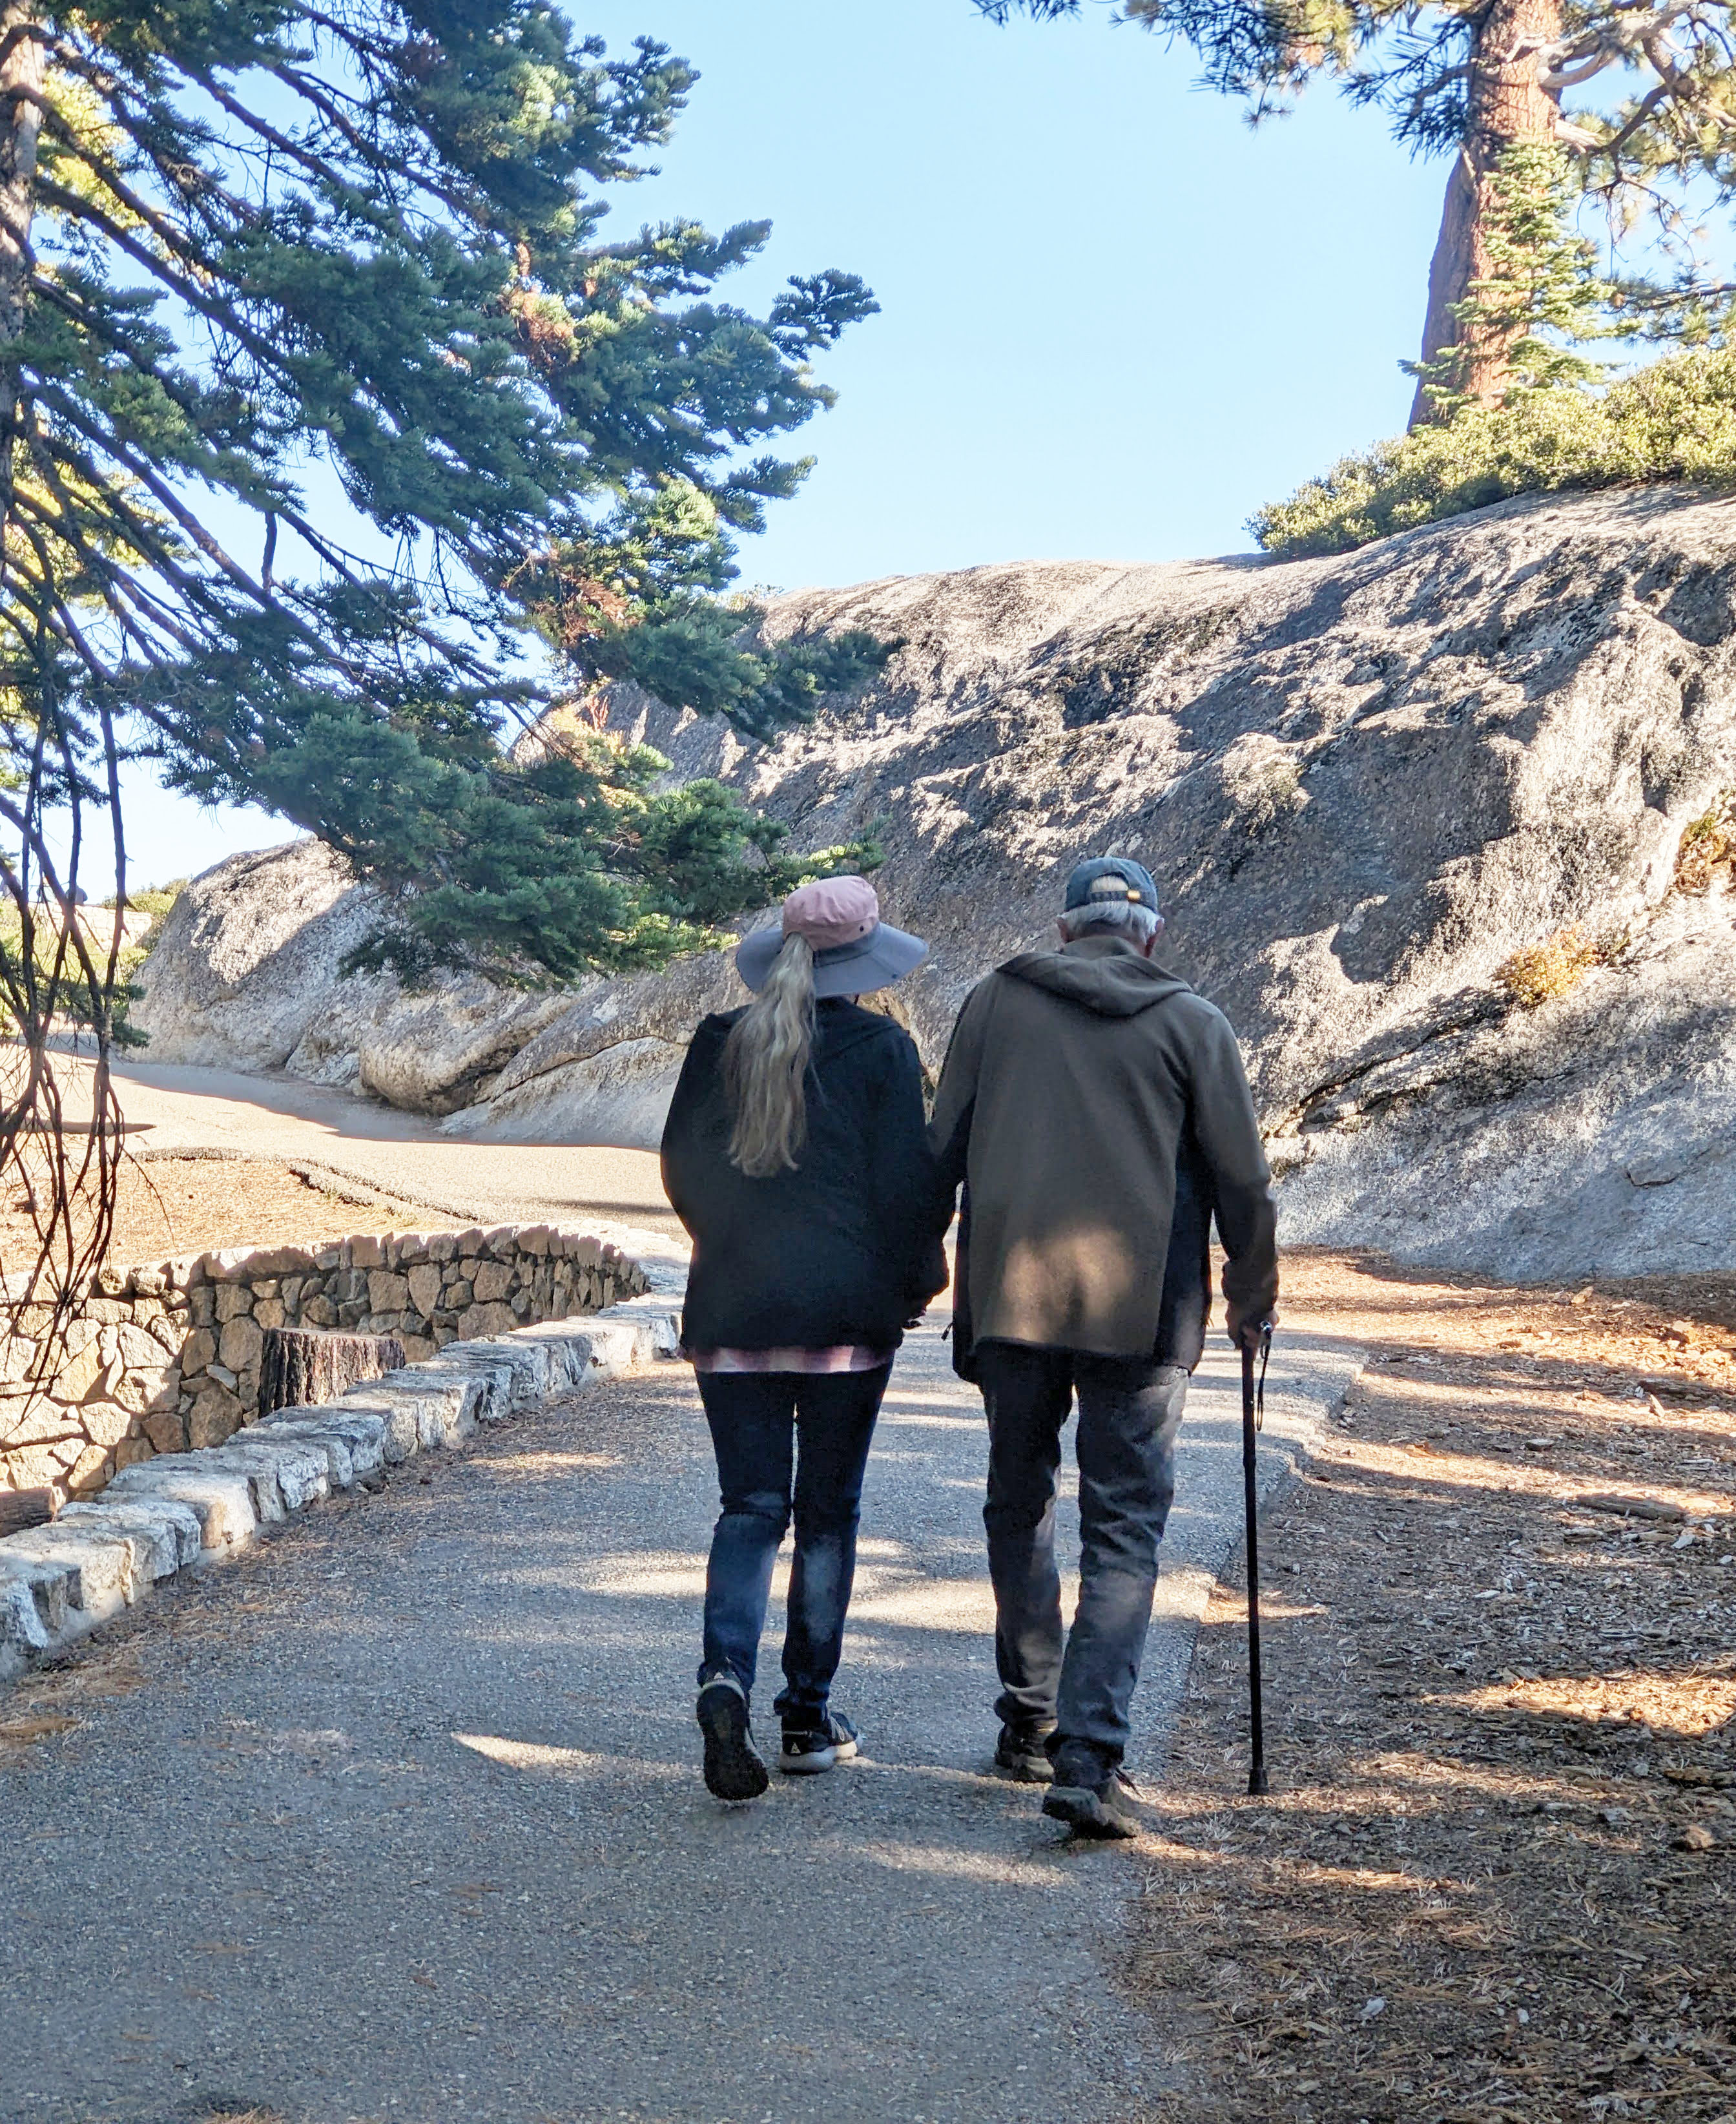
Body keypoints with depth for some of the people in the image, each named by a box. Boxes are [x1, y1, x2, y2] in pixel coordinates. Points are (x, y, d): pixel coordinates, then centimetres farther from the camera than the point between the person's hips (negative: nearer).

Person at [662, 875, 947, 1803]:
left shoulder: (719, 1043, 4)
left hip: (733, 1311, 2)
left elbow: (681, 1170, 9)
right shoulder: (881, 1048, -6)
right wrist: (915, 1283, 9)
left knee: (751, 1505, 7)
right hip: (846, 1315, -2)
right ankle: (809, 1714, 15)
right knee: (828, 1509, 9)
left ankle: (727, 1676, -16)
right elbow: (907, 1183, -7)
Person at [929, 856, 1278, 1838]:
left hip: (1010, 1296, 2)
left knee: (1020, 1506, 19)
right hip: (1142, 1311, -2)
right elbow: (1243, 1178, 2)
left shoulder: (996, 1000, 7)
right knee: (1124, 1534, 1)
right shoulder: (1191, 1023, 1)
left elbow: (941, 1153, 8)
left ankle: (1032, 1719, 28)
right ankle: (1088, 1760, -9)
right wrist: (1254, 1297, 15)